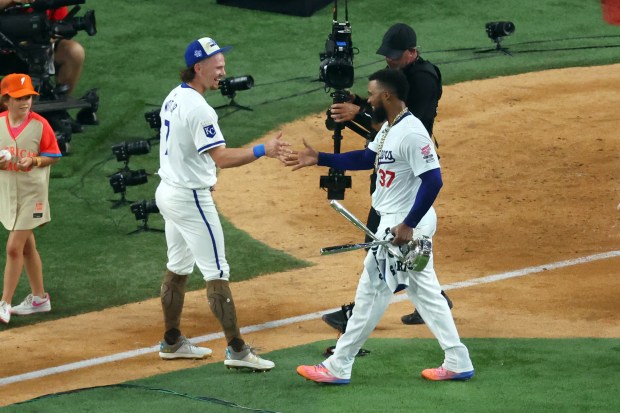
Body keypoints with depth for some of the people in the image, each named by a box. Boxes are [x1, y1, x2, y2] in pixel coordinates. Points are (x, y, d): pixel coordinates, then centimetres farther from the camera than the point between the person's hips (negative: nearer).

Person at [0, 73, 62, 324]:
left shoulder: (39, 124, -12)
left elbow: (53, 156, -5)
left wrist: (33, 162, -22)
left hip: (32, 193, -5)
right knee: (26, 247, 17)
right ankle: (39, 298, 30)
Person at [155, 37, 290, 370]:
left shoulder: (173, 98, 8)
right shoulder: (198, 108, -23)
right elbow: (222, 157, -28)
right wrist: (262, 150, -28)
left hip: (168, 190, 10)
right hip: (190, 199, -10)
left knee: (178, 268, 19)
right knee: (216, 272, -7)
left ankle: (172, 342, 27)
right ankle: (236, 350, -6)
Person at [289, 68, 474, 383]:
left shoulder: (412, 133, -22)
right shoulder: (389, 128, 9)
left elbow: (433, 180, -26)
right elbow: (366, 158, 22)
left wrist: (407, 225, -26)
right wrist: (318, 159, 16)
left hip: (404, 225, -10)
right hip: (398, 222, 10)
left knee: (372, 290, -3)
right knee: (425, 291, 14)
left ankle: (338, 367, 3)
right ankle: (458, 362, 17)